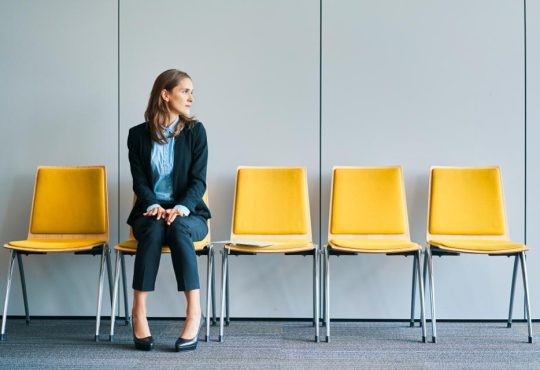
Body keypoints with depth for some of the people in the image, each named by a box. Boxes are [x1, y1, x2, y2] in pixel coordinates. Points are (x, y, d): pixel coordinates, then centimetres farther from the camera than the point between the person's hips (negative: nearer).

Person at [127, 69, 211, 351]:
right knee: (154, 228, -34)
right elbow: (139, 181, -1)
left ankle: (194, 314, -34)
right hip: (151, 210, 1)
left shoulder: (195, 131, 3)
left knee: (178, 228, -34)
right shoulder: (138, 134, 5)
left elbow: (198, 180, -4)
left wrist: (181, 208, -22)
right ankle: (139, 314, -30)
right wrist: (154, 206, -21)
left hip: (188, 213, 0)